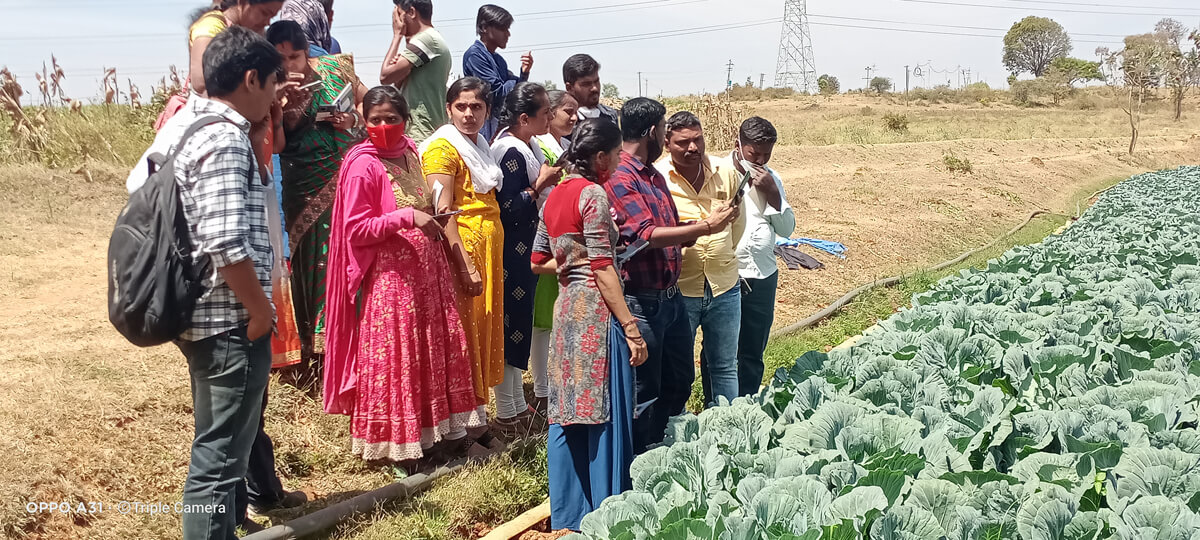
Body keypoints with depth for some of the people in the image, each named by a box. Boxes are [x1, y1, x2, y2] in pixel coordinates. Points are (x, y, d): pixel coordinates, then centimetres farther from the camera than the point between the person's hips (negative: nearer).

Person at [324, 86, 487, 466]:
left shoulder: (411, 153, 9)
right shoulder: (363, 165, -12)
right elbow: (355, 230, -16)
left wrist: (432, 220, 7)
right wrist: (407, 217, -23)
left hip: (428, 267, 7)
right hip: (390, 273, -7)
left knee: (438, 347, 10)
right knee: (396, 356, -1)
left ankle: (442, 428, 21)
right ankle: (400, 444, 11)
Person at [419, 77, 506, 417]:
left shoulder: (480, 146, 17)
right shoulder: (442, 148, -9)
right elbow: (443, 211, -17)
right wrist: (465, 265, -23)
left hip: (489, 249, 9)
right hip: (463, 249, -8)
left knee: (484, 329, 11)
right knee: (464, 331, -6)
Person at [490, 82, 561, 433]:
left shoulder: (528, 146, 9)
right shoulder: (510, 151, -20)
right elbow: (507, 208, -23)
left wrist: (549, 181, 7)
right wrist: (541, 184, -19)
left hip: (524, 252, 10)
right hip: (511, 254, -10)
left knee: (520, 325, 16)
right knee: (511, 326, -2)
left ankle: (518, 406, 27)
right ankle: (507, 414, 8)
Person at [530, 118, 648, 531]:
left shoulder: (555, 195, 12)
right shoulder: (594, 195, -12)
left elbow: (539, 262, 15)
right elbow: (603, 269, -16)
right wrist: (630, 327, -16)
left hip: (567, 308, 9)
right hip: (597, 310, -8)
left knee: (569, 411, 11)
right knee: (605, 411, -2)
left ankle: (568, 514, 19)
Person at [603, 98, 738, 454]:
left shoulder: (655, 177, 15)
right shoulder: (618, 178, -16)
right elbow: (648, 236, -25)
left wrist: (708, 224, 4)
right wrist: (705, 227, -21)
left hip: (671, 297, 10)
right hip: (642, 301, -10)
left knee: (680, 381, 20)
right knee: (644, 393, 2)